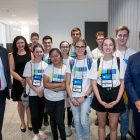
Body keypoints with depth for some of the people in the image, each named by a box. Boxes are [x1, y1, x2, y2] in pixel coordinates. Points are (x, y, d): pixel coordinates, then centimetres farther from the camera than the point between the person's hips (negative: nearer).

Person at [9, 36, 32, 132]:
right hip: (18, 83, 0)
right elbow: (12, 71, -3)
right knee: (20, 103, 12)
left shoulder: (30, 54, 2)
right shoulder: (13, 55, 1)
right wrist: (21, 79, -15)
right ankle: (22, 122, 30)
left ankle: (29, 121, 28)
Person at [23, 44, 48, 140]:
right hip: (33, 93, -2)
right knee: (34, 114, 1)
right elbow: (28, 80, -8)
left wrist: (42, 90, -9)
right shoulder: (29, 64, -6)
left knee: (41, 112, 13)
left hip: (43, 93, 3)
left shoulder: (45, 64, 1)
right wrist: (37, 91, -11)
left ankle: (39, 129, 33)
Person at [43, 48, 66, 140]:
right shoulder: (48, 68, -3)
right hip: (49, 98, 2)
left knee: (59, 121, -3)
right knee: (52, 119, 16)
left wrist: (52, 86, -18)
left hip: (61, 99, -2)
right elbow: (45, 84, -10)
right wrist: (60, 84, -15)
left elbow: (67, 85, -11)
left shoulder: (66, 68, -6)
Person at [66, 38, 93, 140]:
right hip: (73, 97, 3)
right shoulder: (71, 62, 6)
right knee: (76, 121, 11)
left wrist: (84, 96, -11)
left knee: (83, 121, -6)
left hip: (86, 96, -3)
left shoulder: (90, 62, -2)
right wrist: (71, 98, -3)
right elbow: (67, 83, 6)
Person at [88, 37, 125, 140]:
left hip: (115, 96, -1)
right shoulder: (97, 63, 0)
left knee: (113, 126, 9)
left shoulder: (119, 62, -3)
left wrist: (117, 100, -11)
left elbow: (122, 83, -1)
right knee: (102, 125, 15)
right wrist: (100, 100, -10)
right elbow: (94, 83, -1)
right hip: (100, 96, 1)